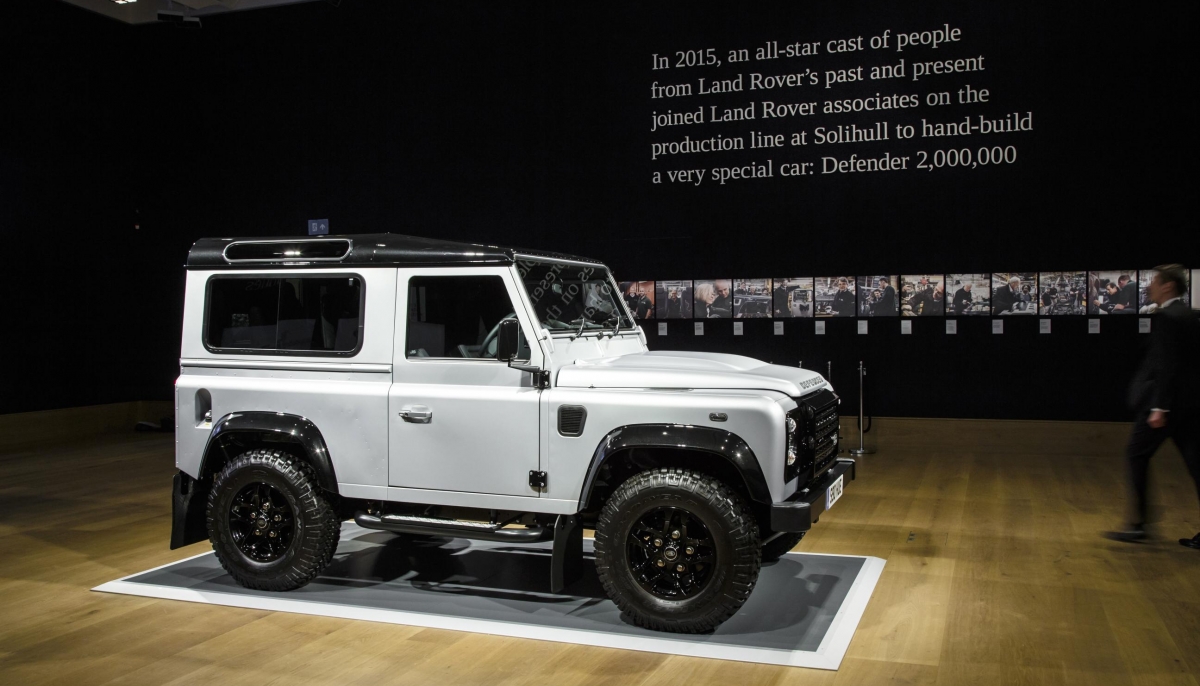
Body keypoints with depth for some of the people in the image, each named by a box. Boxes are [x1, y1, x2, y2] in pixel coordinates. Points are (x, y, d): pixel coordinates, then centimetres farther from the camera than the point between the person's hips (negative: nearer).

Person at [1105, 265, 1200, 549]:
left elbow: (1167, 365, -20)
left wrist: (1159, 407, -21)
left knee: (1136, 454, 1)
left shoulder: (1165, 317, -13)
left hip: (1167, 400, -9)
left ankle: (1138, 524, 4)